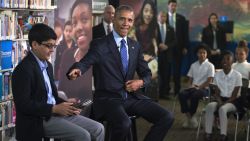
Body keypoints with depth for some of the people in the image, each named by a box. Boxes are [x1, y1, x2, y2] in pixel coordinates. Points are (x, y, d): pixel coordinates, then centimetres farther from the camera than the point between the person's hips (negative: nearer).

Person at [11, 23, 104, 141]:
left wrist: (64, 104, 0)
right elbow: (23, 104, -19)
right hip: (38, 121, -9)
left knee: (98, 129, -1)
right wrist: (54, 109, -20)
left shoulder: (47, 65, 15)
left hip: (55, 112, 9)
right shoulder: (24, 69, -14)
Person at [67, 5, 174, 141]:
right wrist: (76, 70, -42)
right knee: (124, 123, -36)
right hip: (108, 98, -5)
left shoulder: (135, 46, 13)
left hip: (131, 97, 6)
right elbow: (85, 63, -18)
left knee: (167, 117, -13)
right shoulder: (99, 44, -4)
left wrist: (141, 82, -7)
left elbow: (146, 73, 17)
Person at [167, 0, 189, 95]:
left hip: (178, 47, 1)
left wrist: (185, 47, 1)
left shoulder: (181, 18, 8)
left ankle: (177, 90, 7)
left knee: (177, 69, 2)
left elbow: (185, 33, 7)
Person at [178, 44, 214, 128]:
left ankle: (191, 116, -19)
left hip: (204, 89, -5)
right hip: (193, 88, 5)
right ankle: (188, 116, -21)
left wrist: (199, 87, -14)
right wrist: (191, 85, -3)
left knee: (194, 96, -36)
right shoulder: (193, 65, 18)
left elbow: (209, 81, -5)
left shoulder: (210, 66, 2)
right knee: (182, 94, -26)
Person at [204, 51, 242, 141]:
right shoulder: (217, 75, 7)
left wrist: (225, 103, -21)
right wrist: (219, 102, -16)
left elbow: (234, 95, -7)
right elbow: (216, 93, 5)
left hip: (231, 102, -3)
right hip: (220, 100, 3)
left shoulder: (237, 75, -4)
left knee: (222, 109, -37)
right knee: (209, 106, -30)